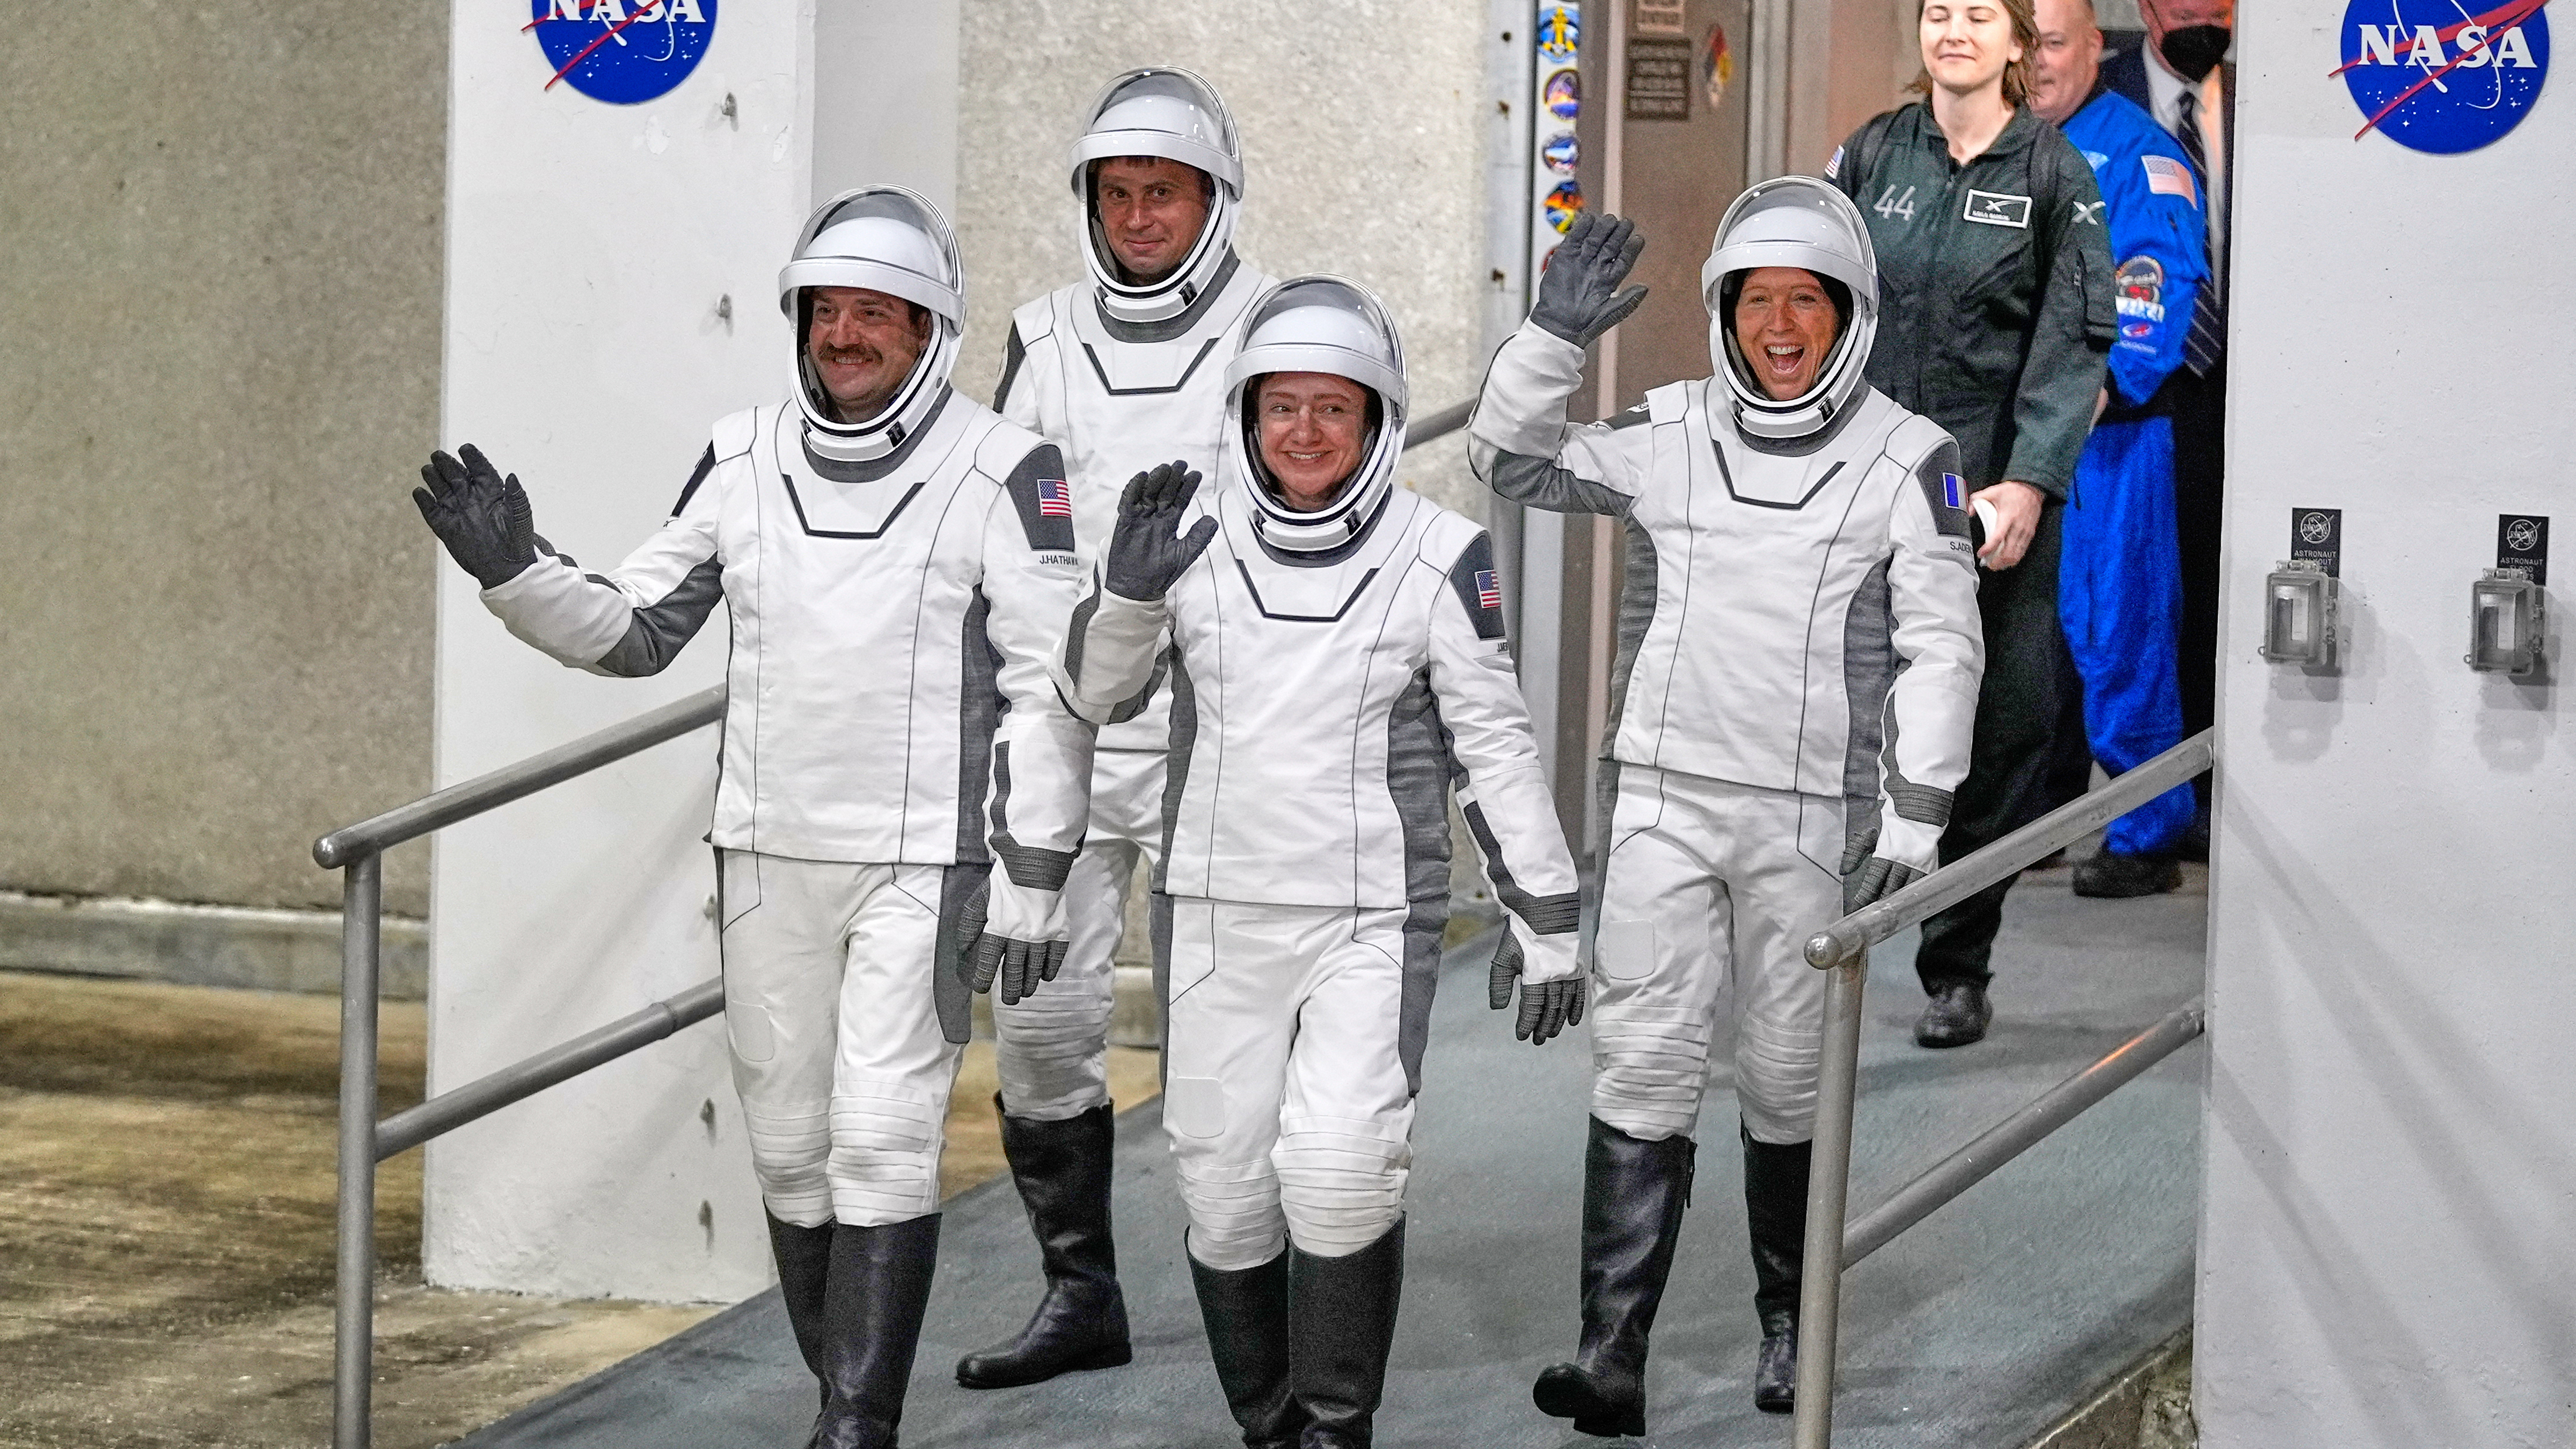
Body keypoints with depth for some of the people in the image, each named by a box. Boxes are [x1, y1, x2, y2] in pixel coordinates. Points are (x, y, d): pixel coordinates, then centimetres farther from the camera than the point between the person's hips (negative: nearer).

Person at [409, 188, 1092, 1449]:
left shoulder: (1001, 474, -9)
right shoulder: (744, 461, 4)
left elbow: (1051, 690, -8)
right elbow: (635, 632, 11)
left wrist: (1033, 874, -11)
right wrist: (513, 572, -6)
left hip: (926, 866, -5)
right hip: (769, 858, 5)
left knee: (881, 1142, -10)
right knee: (789, 1144, 9)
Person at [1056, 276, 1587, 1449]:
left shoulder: (1439, 558, -5)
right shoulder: (1192, 536, 1)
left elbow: (1496, 746, 1)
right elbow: (1092, 694, 9)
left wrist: (1544, 921, 1)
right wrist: (1127, 590, -11)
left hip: (1374, 923, -3)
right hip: (1215, 916, 3)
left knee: (1340, 1167, -19)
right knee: (1221, 1186, 5)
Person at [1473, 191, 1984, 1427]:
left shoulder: (1907, 459, -2)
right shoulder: (1668, 435, 5)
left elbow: (1941, 650, -2)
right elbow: (1511, 462, 11)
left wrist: (1913, 824, -6)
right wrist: (1553, 336, -4)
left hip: (1811, 819, -1)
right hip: (1663, 803, 1)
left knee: (1788, 1084, 9)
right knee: (1642, 1068, -6)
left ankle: (1790, 1327, 29)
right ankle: (1611, 1355, -8)